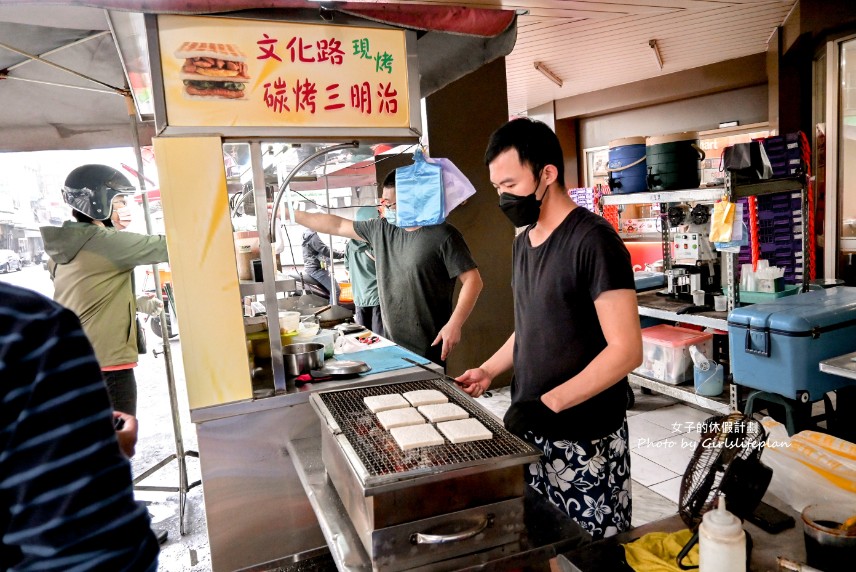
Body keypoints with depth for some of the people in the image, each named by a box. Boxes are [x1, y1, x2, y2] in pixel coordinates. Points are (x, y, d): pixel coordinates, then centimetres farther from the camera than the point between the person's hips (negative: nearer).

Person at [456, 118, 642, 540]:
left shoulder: (593, 240, -16)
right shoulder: (524, 241, 9)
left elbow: (626, 350, -19)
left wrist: (549, 402, -23)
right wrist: (490, 370, 11)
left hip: (583, 440, -6)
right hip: (529, 430, 7)